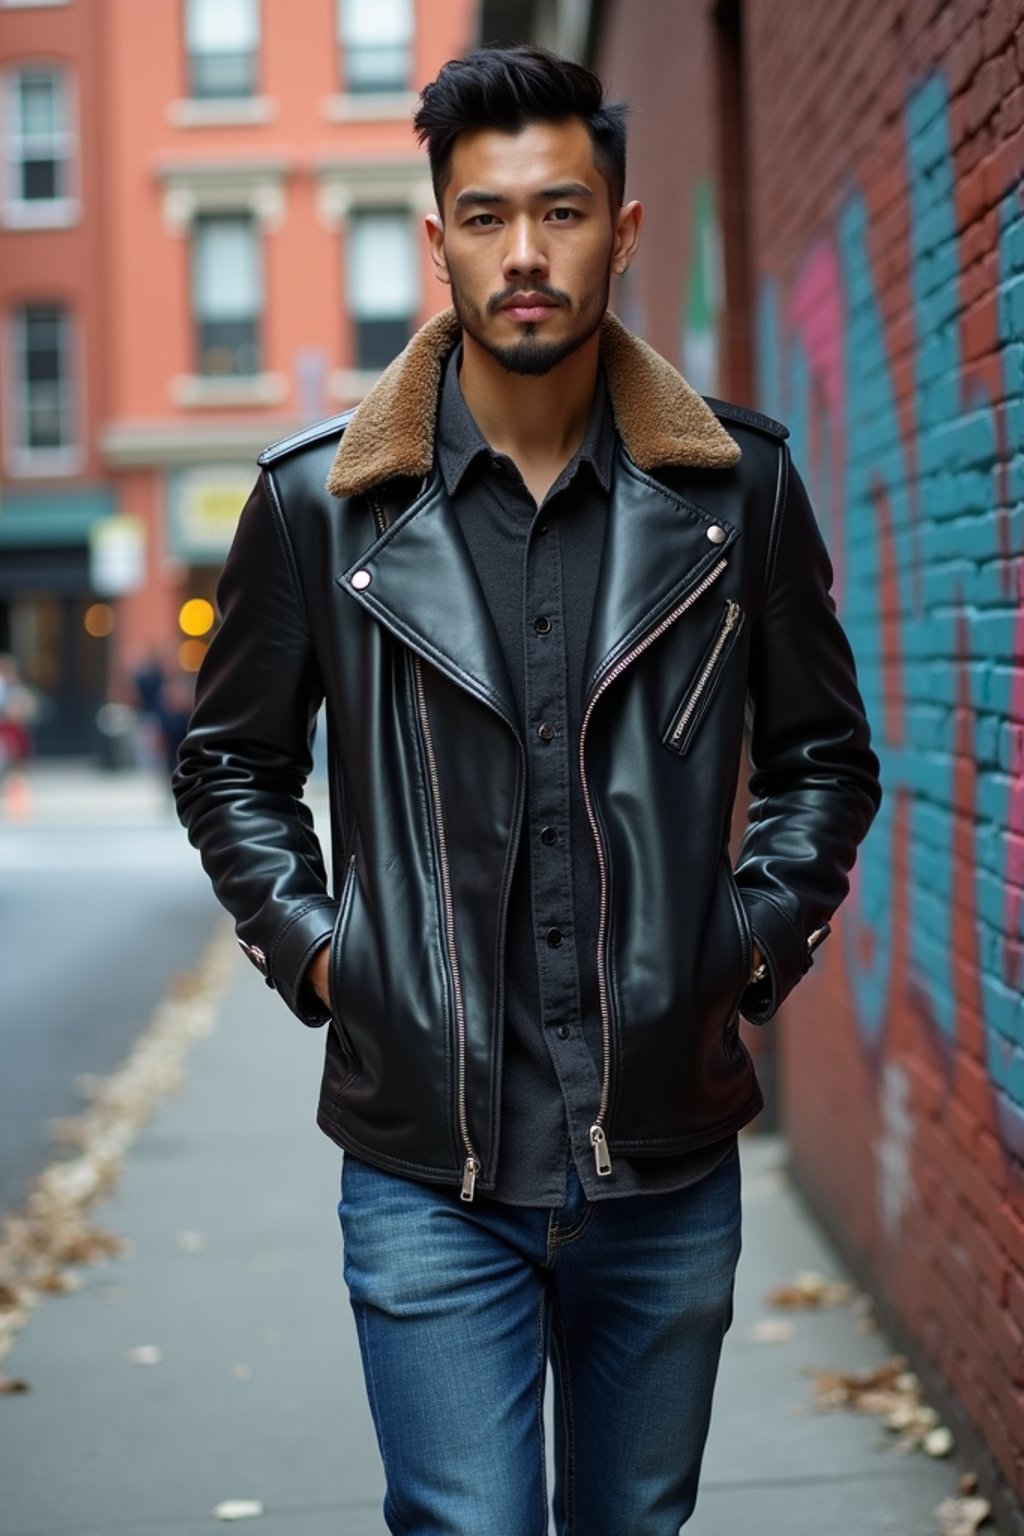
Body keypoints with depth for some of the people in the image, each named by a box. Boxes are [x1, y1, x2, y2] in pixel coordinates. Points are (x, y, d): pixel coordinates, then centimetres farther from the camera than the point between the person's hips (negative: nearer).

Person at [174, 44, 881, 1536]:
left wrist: (757, 943, 0)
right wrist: (311, 949, -1)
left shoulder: (737, 485, 1)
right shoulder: (320, 499, -2)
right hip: (427, 1171, -2)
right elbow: (231, 763, 11)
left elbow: (825, 754, 12)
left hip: (670, 1164, 2)